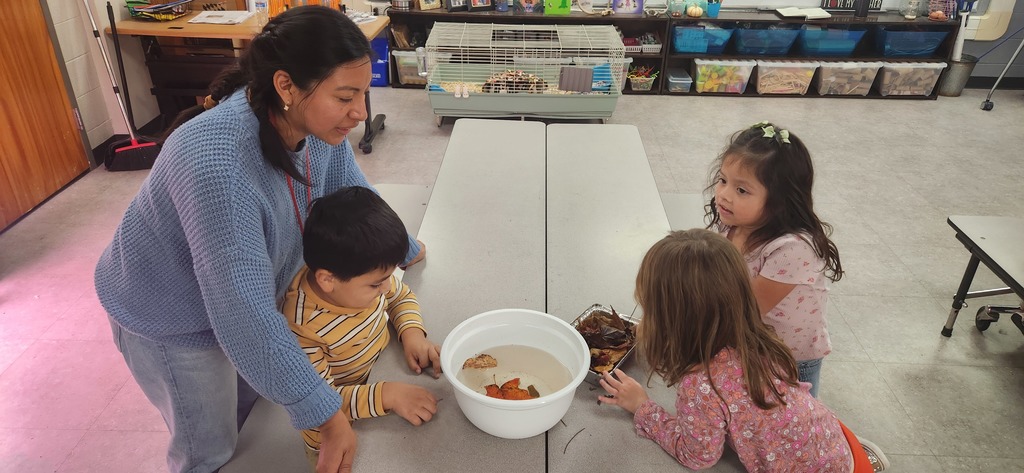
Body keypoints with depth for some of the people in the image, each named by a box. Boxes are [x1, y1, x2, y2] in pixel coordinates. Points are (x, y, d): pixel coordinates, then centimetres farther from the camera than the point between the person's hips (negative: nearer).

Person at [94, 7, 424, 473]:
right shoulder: (217, 162, -41)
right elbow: (244, 316, -40)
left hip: (248, 292, 6)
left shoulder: (317, 122, -19)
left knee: (254, 406, 26)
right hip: (170, 317, -6)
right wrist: (328, 416, -36)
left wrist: (406, 250, 13)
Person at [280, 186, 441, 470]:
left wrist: (412, 333, -16)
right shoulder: (301, 326, -35)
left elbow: (402, 296, 2)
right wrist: (387, 396, -40)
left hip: (387, 378, 5)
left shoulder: (363, 276, -18)